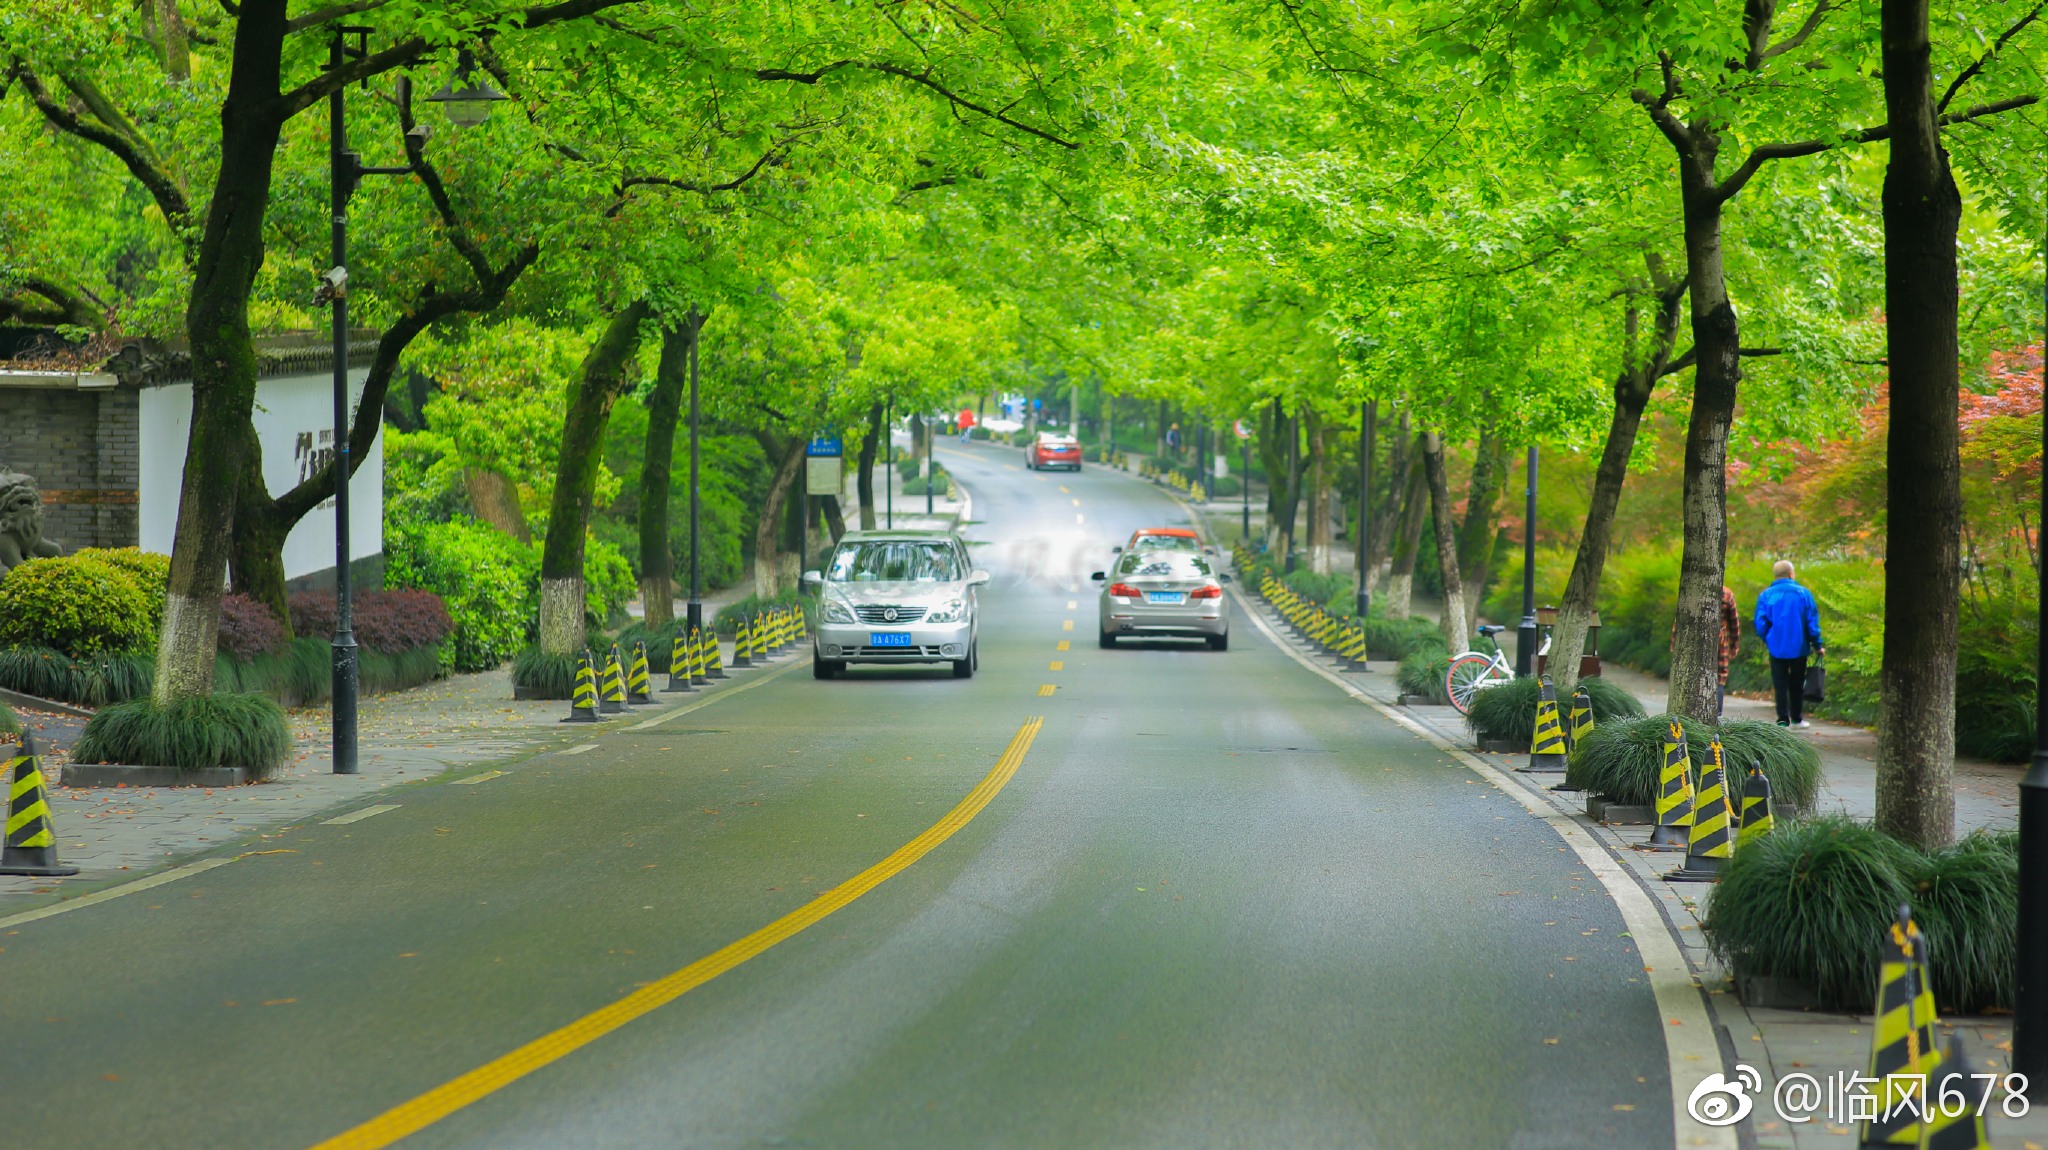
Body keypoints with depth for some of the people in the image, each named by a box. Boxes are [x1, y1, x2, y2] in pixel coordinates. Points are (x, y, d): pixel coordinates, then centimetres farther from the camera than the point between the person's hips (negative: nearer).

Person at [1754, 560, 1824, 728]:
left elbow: (1760, 624, -3)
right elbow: (1812, 621, -4)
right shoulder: (1803, 593, -5)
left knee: (1780, 684, 5)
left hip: (1777, 649, -1)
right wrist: (1817, 645, 7)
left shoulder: (1765, 595, -5)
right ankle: (1797, 718, 23)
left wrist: (1767, 641, 16)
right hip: (1799, 647, 1)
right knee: (1797, 684, 15)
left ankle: (1783, 719, -3)